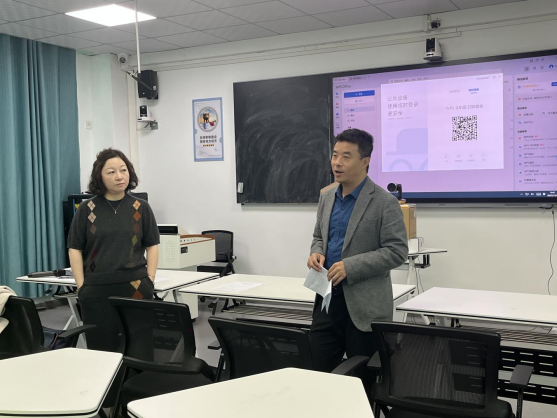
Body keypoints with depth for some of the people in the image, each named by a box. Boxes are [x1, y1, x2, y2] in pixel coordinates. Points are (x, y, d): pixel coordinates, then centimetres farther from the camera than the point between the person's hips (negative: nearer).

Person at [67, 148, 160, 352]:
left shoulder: (141, 208, 5)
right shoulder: (87, 209, 2)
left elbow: (152, 245, 7)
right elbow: (75, 249, 4)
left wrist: (150, 280, -1)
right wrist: (81, 286, -3)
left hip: (135, 287, 0)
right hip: (97, 289, 0)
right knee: (100, 345, 4)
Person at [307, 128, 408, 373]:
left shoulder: (385, 202, -11)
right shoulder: (327, 198, 9)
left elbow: (397, 252, -14)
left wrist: (351, 266, -21)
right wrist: (317, 252, -2)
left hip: (364, 306, -5)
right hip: (327, 298, 6)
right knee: (320, 370, 9)